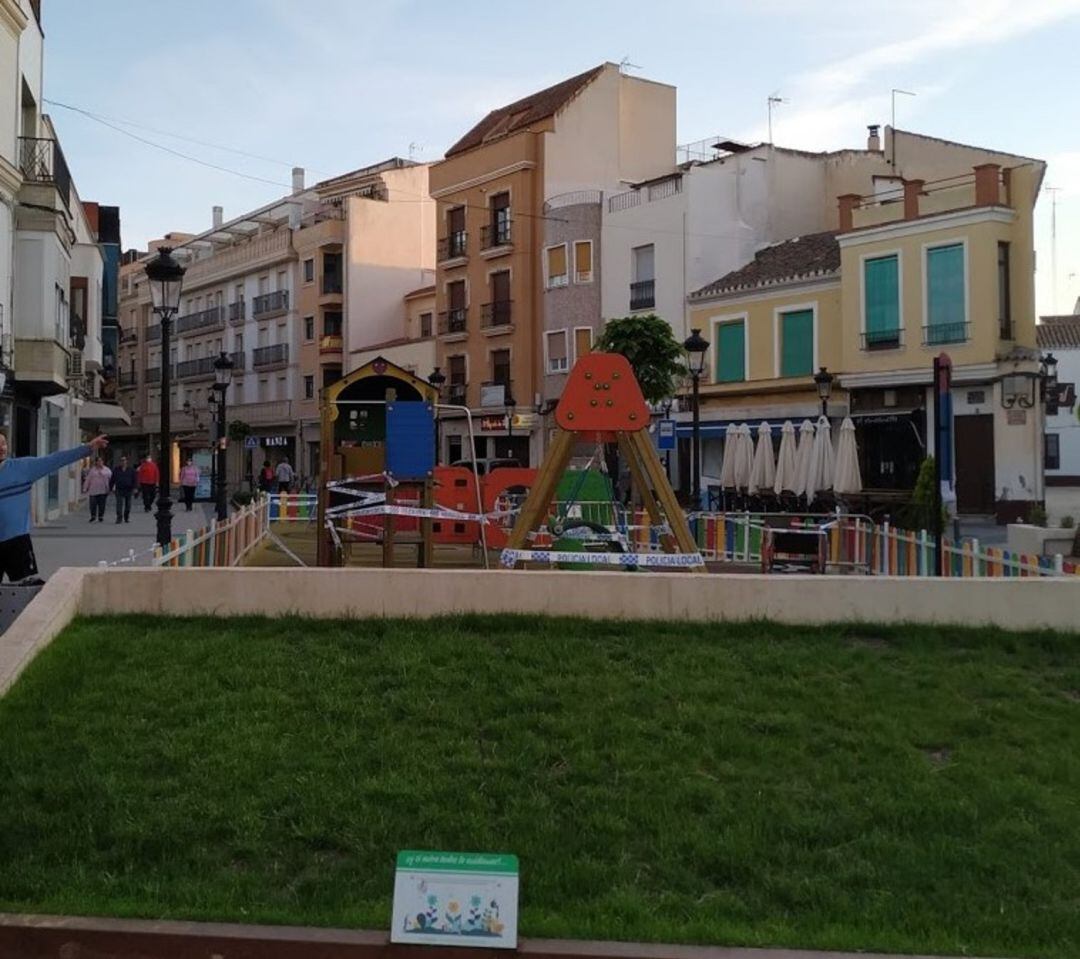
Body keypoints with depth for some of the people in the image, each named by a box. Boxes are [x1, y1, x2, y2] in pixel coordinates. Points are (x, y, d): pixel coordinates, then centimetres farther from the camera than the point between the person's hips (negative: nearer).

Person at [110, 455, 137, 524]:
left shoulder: (131, 470, 7)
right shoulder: (116, 470, 7)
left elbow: (134, 480, 8)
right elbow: (112, 480, 10)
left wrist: (134, 488, -1)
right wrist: (112, 487, 3)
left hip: (128, 490, 1)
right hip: (119, 489, -1)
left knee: (128, 505, 8)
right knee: (119, 504, -11)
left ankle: (127, 518, 20)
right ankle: (119, 518, -13)